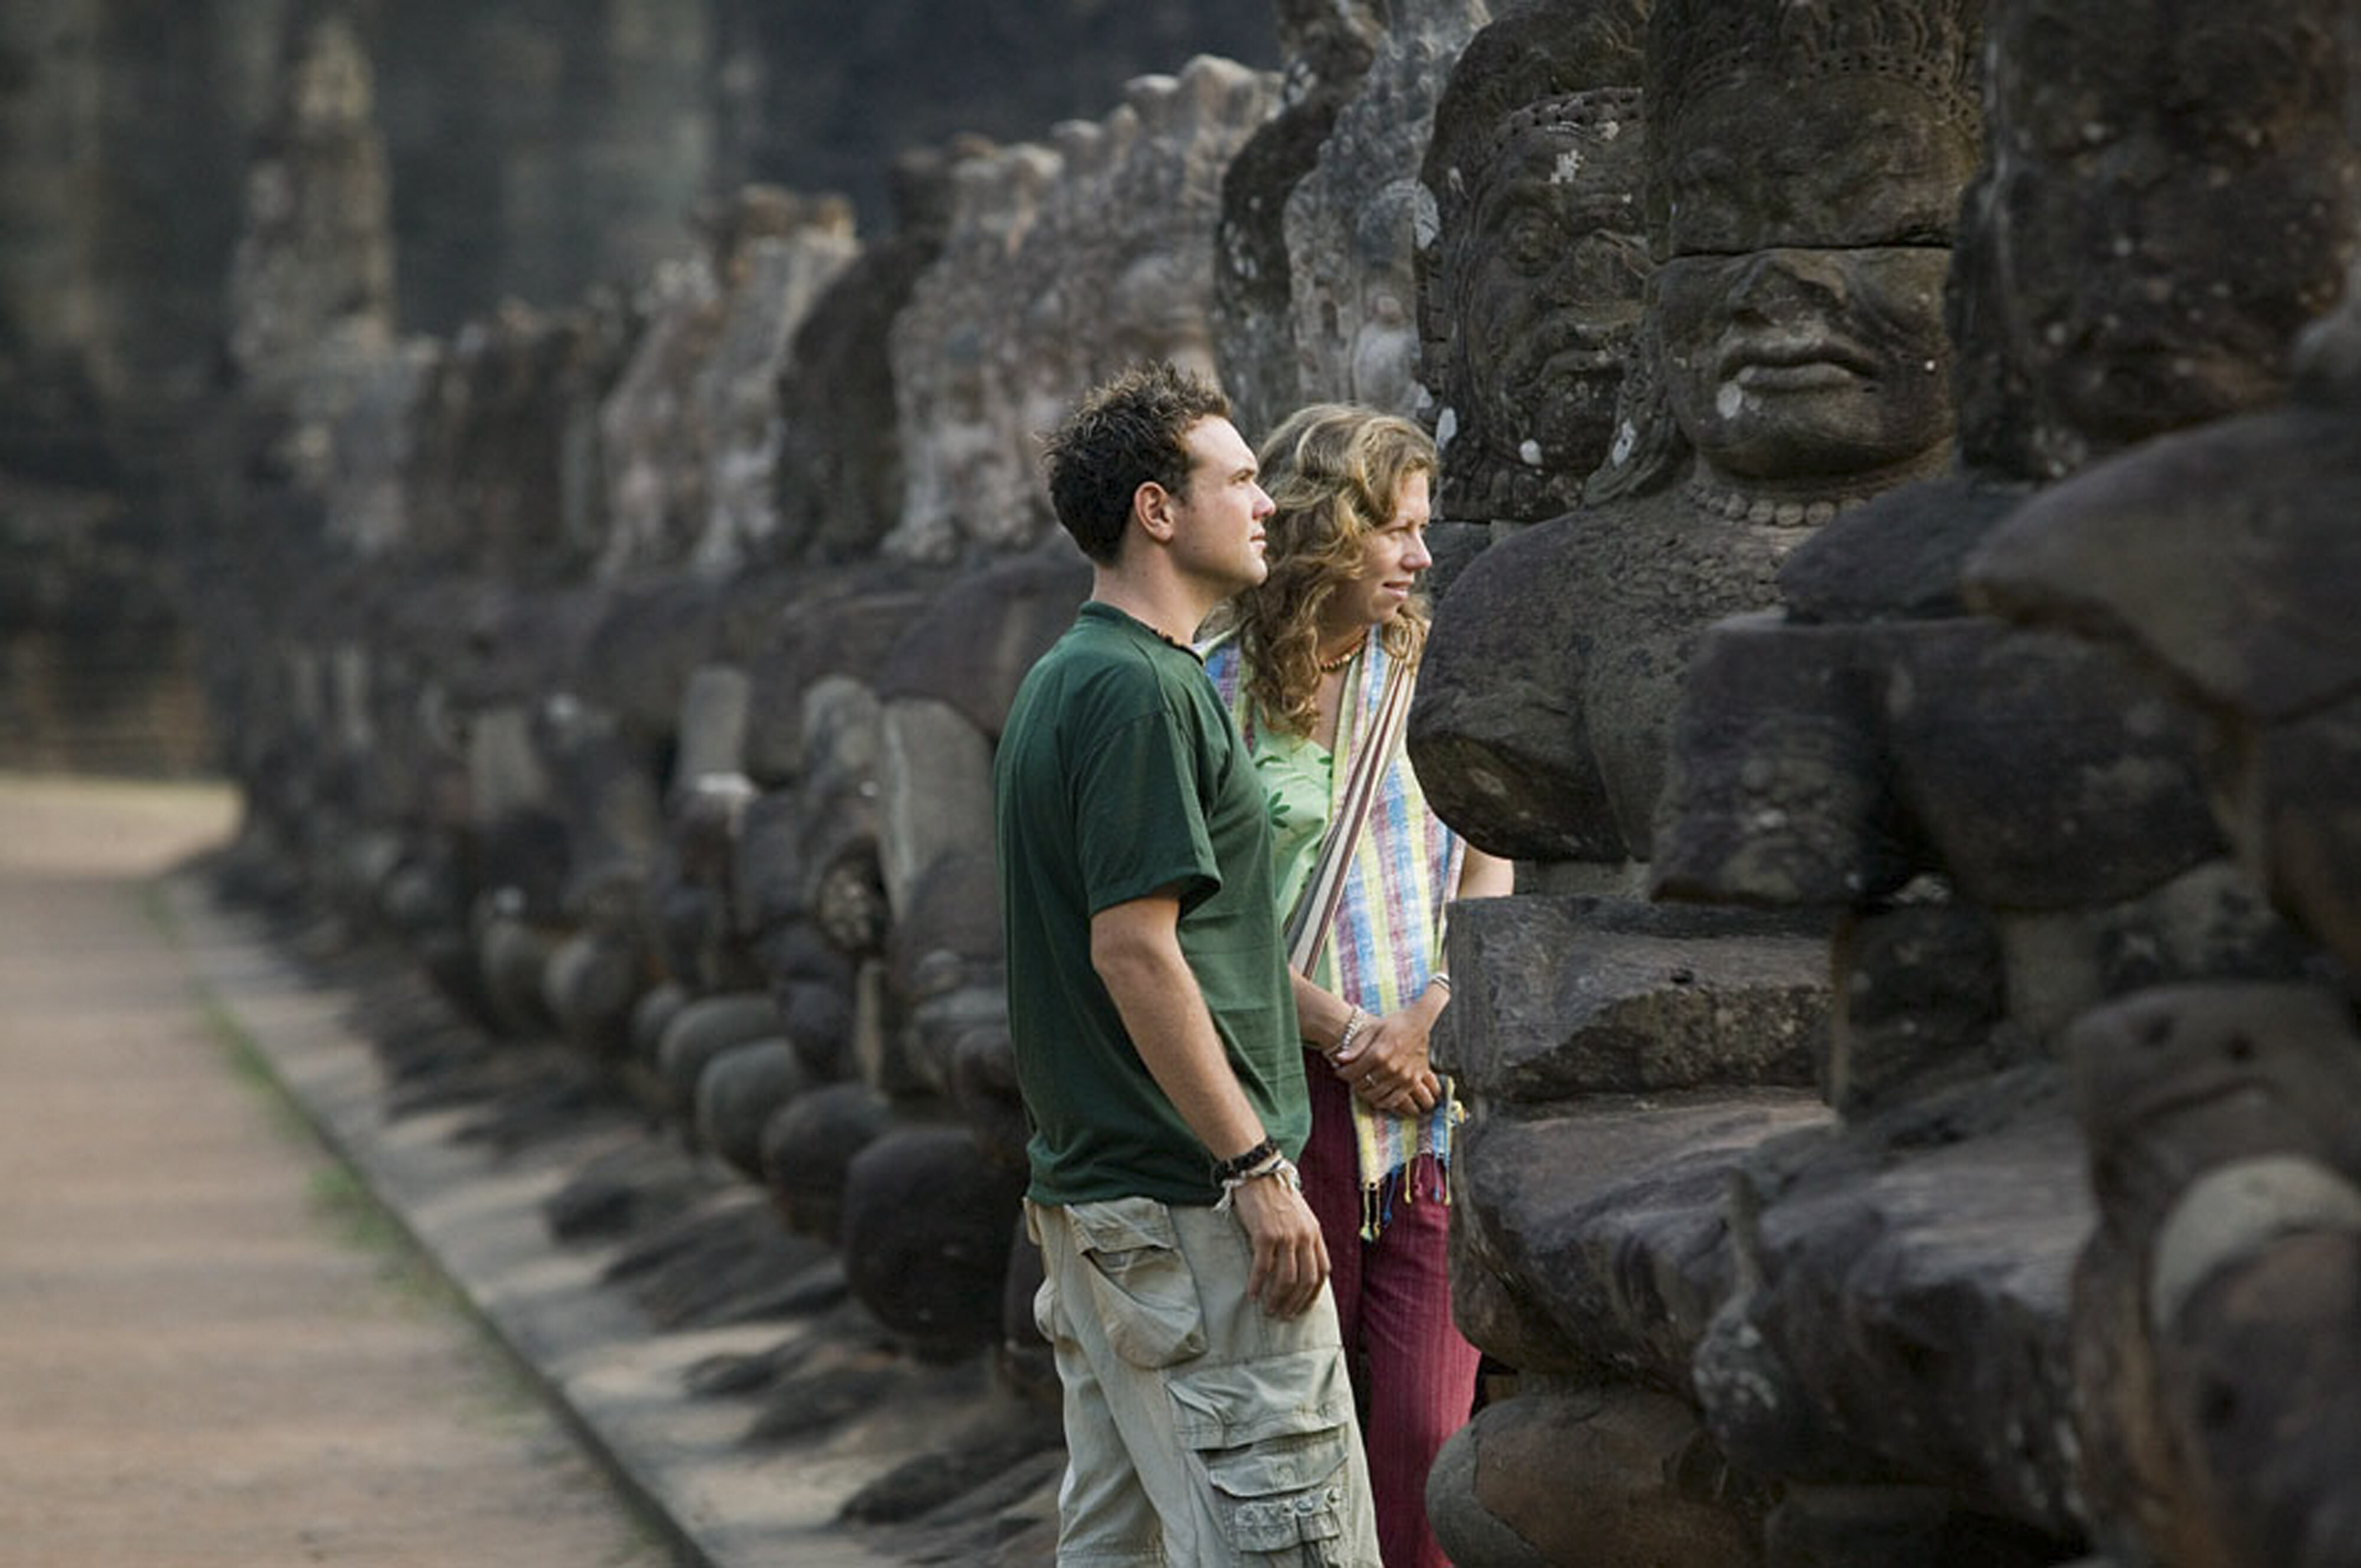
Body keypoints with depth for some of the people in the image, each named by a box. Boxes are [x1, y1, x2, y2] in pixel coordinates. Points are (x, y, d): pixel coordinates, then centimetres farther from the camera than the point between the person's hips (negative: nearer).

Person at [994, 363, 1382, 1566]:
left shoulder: (1059, 682, 16)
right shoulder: (1141, 689, -15)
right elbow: (1135, 949, -21)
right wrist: (1254, 1168, -18)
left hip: (1086, 1184, 10)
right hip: (1183, 1198, -10)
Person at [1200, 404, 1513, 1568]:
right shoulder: (1221, 690, -1)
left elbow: (1488, 878, 8)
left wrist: (1424, 1025, -6)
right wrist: (1344, 1033, -11)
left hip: (1433, 1095, 2)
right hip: (1286, 1086, -2)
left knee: (1428, 1429, -6)